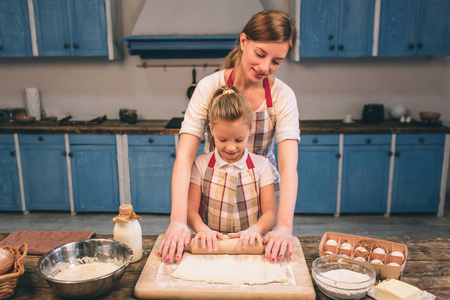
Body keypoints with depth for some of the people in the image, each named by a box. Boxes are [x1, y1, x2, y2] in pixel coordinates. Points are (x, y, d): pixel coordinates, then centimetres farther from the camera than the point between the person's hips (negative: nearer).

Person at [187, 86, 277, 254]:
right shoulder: (202, 164, 3)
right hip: (212, 245, -1)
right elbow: (191, 209, 0)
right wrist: (202, 229, -21)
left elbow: (270, 212, 0)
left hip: (249, 245, 1)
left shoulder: (261, 165, 3)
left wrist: (254, 230, -21)